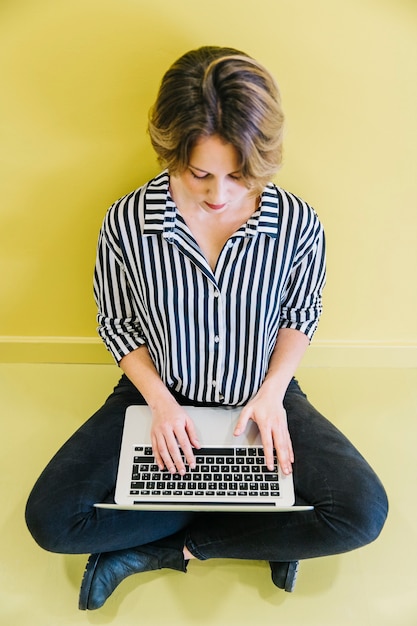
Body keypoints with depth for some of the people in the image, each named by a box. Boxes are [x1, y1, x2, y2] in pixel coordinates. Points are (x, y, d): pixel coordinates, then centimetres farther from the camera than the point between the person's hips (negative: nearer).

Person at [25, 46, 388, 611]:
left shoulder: (298, 224, -16)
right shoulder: (126, 223, -17)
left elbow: (301, 315, 1)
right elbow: (117, 322, -3)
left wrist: (271, 394, -13)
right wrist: (160, 400, -15)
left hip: (262, 398, 1)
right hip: (160, 396, 1)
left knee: (364, 512, -18)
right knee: (50, 518, -14)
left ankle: (162, 546, -5)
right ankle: (266, 533, -5)